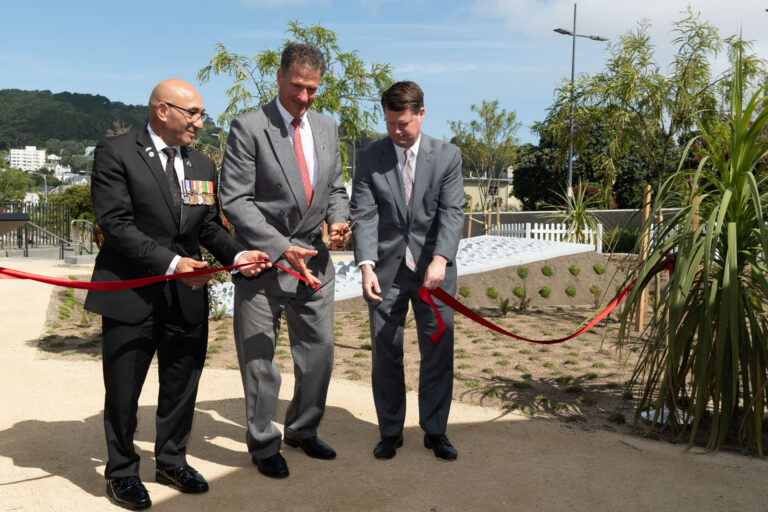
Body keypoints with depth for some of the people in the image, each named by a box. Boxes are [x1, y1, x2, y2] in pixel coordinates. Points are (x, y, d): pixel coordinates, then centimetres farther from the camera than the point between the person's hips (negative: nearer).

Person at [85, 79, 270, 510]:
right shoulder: (115, 154, -8)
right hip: (132, 295, -5)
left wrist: (239, 254, -8)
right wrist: (171, 262, -24)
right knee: (123, 390, 10)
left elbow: (210, 226, 12)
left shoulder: (203, 165, 11)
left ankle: (172, 461, 37)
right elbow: (116, 224, -16)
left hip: (188, 296, 5)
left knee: (182, 387, 16)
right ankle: (122, 471, 30)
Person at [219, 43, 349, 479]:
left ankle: (303, 430, 35)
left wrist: (338, 219, -4)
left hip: (313, 258, 6)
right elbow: (235, 200, -14)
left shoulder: (327, 127, 10)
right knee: (259, 359, 6)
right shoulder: (249, 128, -10)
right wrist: (281, 247, -21)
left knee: (319, 352, 14)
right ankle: (264, 444, 25)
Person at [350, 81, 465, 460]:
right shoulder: (369, 158, 1)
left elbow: (452, 212, -7)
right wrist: (366, 265, -22)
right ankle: (390, 431, 22)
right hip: (386, 270, 0)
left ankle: (435, 430, 22)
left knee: (439, 350, 5)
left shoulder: (448, 156, 2)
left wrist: (440, 259, -23)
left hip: (433, 270, 0)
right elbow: (364, 216, -7)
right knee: (385, 353, 6)